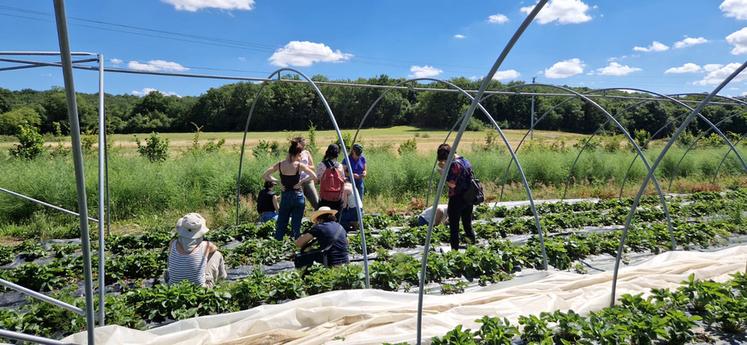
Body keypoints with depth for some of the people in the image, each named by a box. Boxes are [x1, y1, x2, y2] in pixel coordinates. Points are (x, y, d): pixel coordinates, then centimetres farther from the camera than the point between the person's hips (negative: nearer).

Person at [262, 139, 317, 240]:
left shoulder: (280, 164, -5)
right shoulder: (299, 165, -13)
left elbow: (264, 176, 0)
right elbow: (314, 176, -12)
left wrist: (277, 181, 2)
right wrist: (302, 180, -4)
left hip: (285, 196, 2)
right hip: (298, 196, -2)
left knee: (281, 225, 13)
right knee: (296, 225, 6)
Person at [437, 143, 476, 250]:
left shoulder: (454, 164, -18)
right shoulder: (465, 161, 10)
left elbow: (452, 184, -23)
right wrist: (445, 168, 14)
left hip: (457, 199, -8)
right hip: (468, 198, 8)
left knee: (454, 226, 2)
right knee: (467, 224, 19)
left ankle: (455, 249, 6)